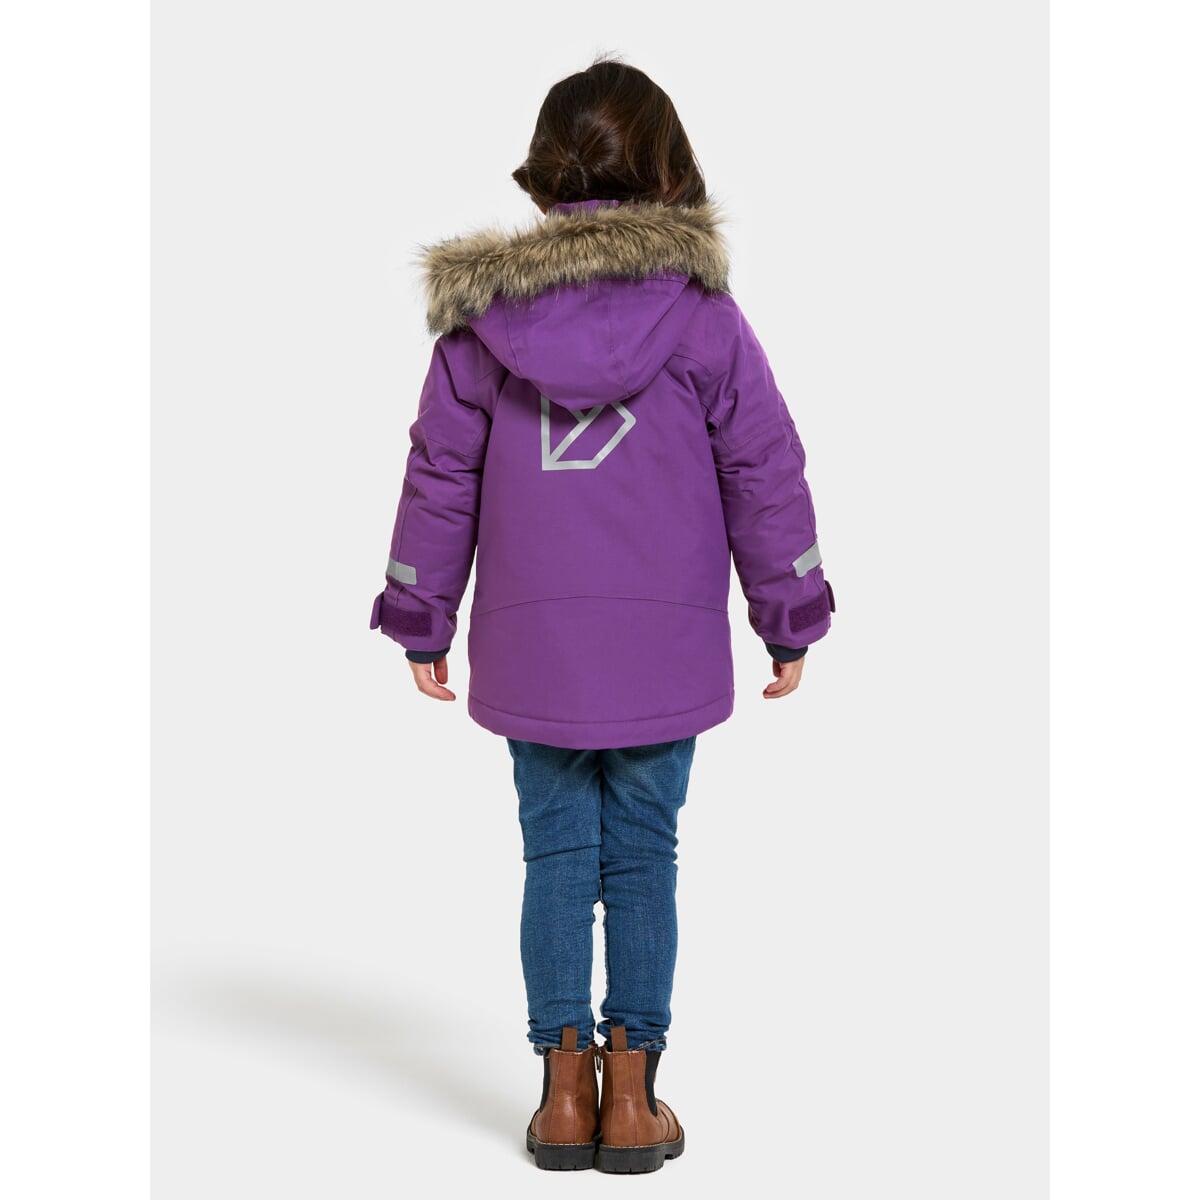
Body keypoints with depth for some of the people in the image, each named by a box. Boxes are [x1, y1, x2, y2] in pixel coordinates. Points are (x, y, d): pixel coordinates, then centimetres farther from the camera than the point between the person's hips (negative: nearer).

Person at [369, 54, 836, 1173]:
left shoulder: (481, 311, 1)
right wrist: (789, 619, 10)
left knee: (556, 857, 10)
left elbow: (440, 474, 6)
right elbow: (765, 471, 0)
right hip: (666, 642, -1)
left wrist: (422, 623, 15)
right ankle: (630, 1095, 11)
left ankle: (564, 1090, 12)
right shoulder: (702, 310, -3)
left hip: (530, 642, 1)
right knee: (643, 858, 8)